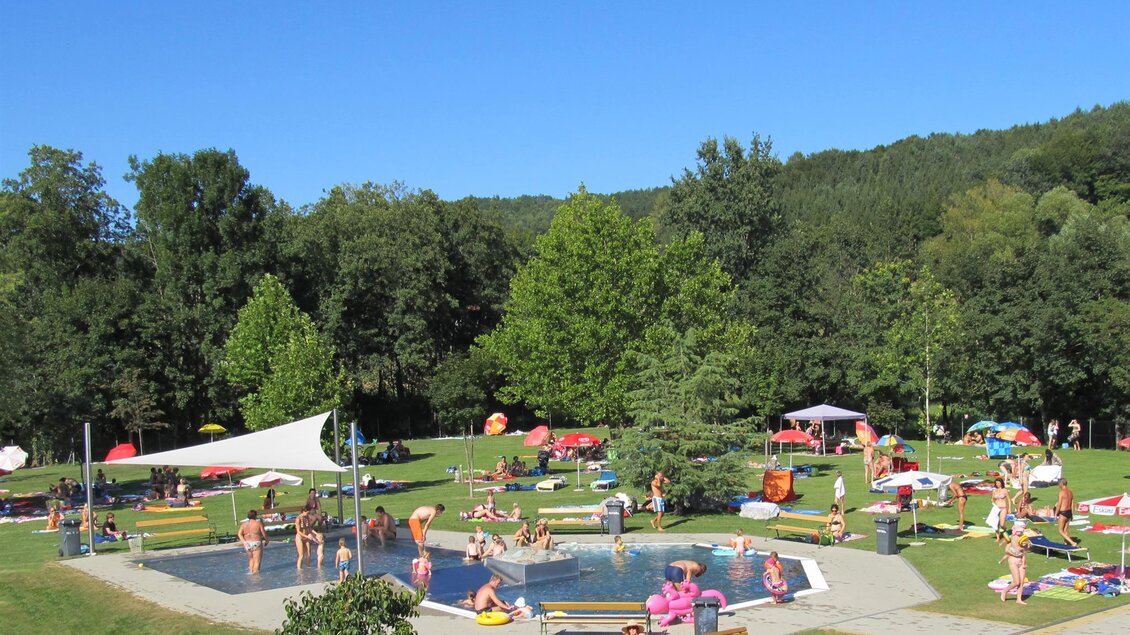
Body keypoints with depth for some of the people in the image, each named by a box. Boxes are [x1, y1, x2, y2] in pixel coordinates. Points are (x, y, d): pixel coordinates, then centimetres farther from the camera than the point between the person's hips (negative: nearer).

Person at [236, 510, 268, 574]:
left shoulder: (244, 524, 5)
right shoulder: (258, 523, -6)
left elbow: (239, 534, -5)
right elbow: (263, 532, -6)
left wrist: (244, 542, -8)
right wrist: (266, 540, 9)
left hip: (247, 544, 5)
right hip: (256, 543, -5)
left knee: (251, 559, 24)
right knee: (257, 560, 3)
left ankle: (250, 571, 21)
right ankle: (255, 572, -1)